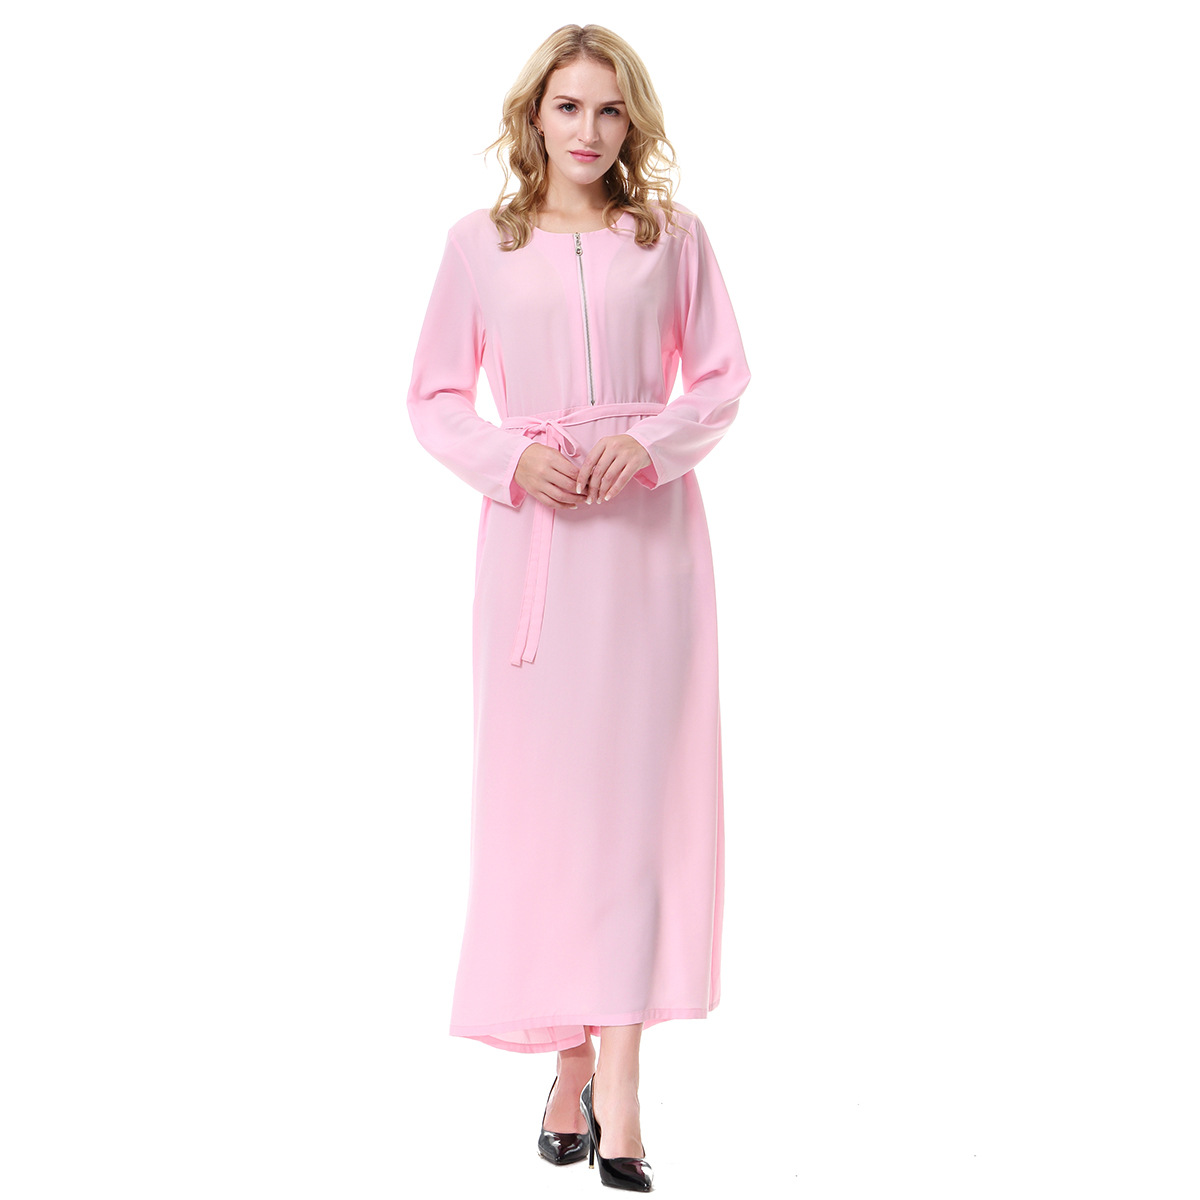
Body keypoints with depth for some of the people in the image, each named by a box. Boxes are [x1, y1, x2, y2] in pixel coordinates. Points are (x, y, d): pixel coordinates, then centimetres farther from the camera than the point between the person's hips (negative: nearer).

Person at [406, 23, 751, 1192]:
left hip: (649, 531, 0)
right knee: (539, 791, 2)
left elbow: (723, 378, 8)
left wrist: (653, 443, -11)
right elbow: (433, 397, 7)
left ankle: (618, 1094, -5)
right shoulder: (478, 242, 5)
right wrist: (511, 459, -11)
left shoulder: (672, 237, 5)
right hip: (533, 531, 1)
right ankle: (571, 1063, 17)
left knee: (636, 790, -5)